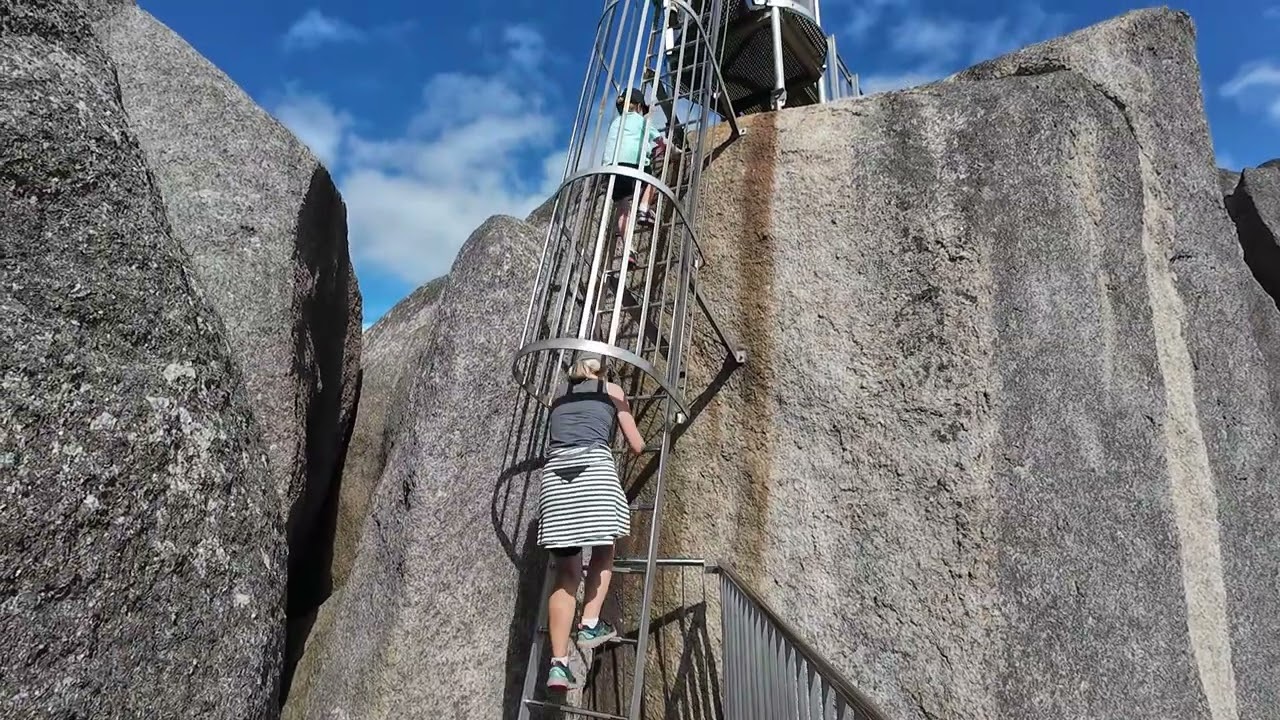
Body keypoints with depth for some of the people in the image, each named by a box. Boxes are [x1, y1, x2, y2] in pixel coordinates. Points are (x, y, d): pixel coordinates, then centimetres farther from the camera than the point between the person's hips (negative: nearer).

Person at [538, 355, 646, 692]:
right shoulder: (612, 391, 22)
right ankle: (589, 625, 8)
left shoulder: (559, 395, 30)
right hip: (595, 467, -3)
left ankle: (558, 662, 0)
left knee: (566, 573, 6)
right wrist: (645, 446, 46)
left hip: (555, 472, 3)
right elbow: (637, 446, 24)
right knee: (603, 551, 19)